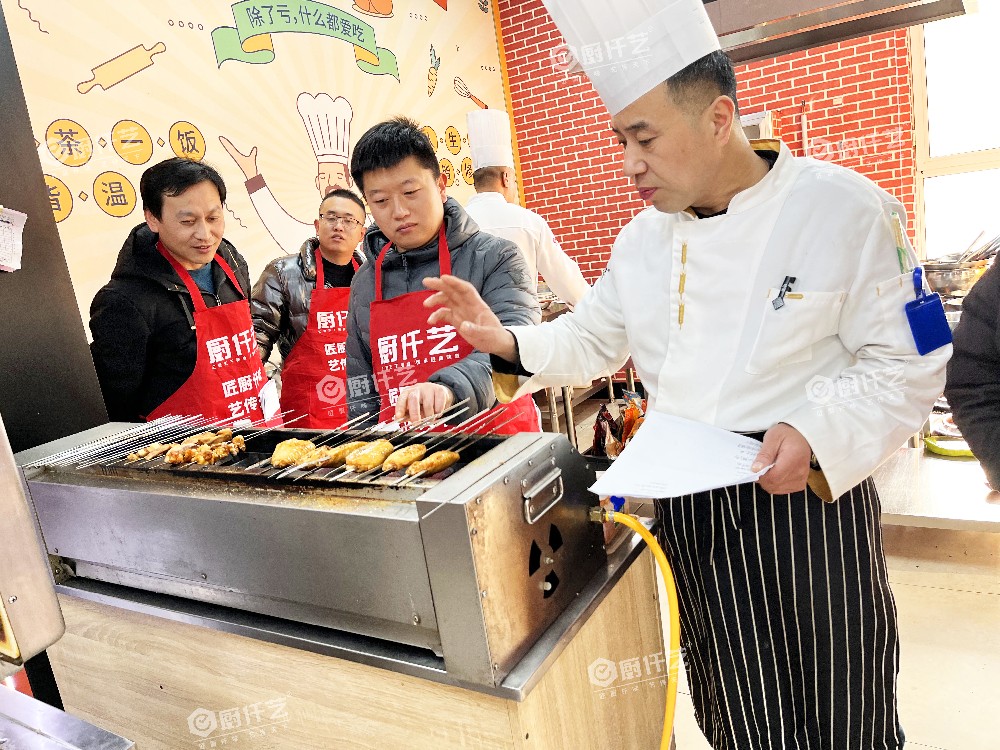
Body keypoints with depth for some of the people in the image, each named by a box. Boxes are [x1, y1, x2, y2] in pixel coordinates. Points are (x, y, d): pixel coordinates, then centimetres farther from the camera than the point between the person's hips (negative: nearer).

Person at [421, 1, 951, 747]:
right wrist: (507, 342, -6)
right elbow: (591, 339, 11)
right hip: (690, 510, 4)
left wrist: (818, 435, -25)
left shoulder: (842, 209, -12)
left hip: (808, 501, -3)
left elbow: (908, 366, -9)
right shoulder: (643, 238, 4)